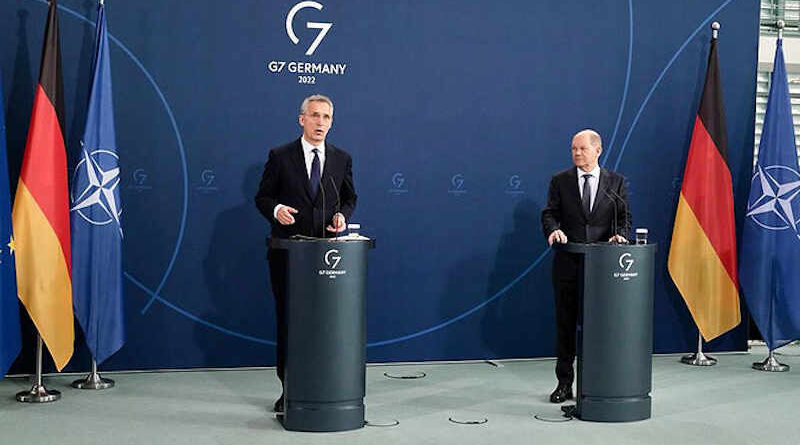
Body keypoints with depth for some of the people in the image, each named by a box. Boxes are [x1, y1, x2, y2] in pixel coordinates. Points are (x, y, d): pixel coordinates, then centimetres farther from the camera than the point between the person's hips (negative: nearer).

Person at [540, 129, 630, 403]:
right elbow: (549, 213, 1)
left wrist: (619, 234, -15)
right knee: (565, 323, 6)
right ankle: (564, 383, 16)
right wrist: (553, 230, -20)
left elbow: (624, 216, 5)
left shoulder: (616, 182, 7)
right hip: (568, 263, 1)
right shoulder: (560, 181, 7)